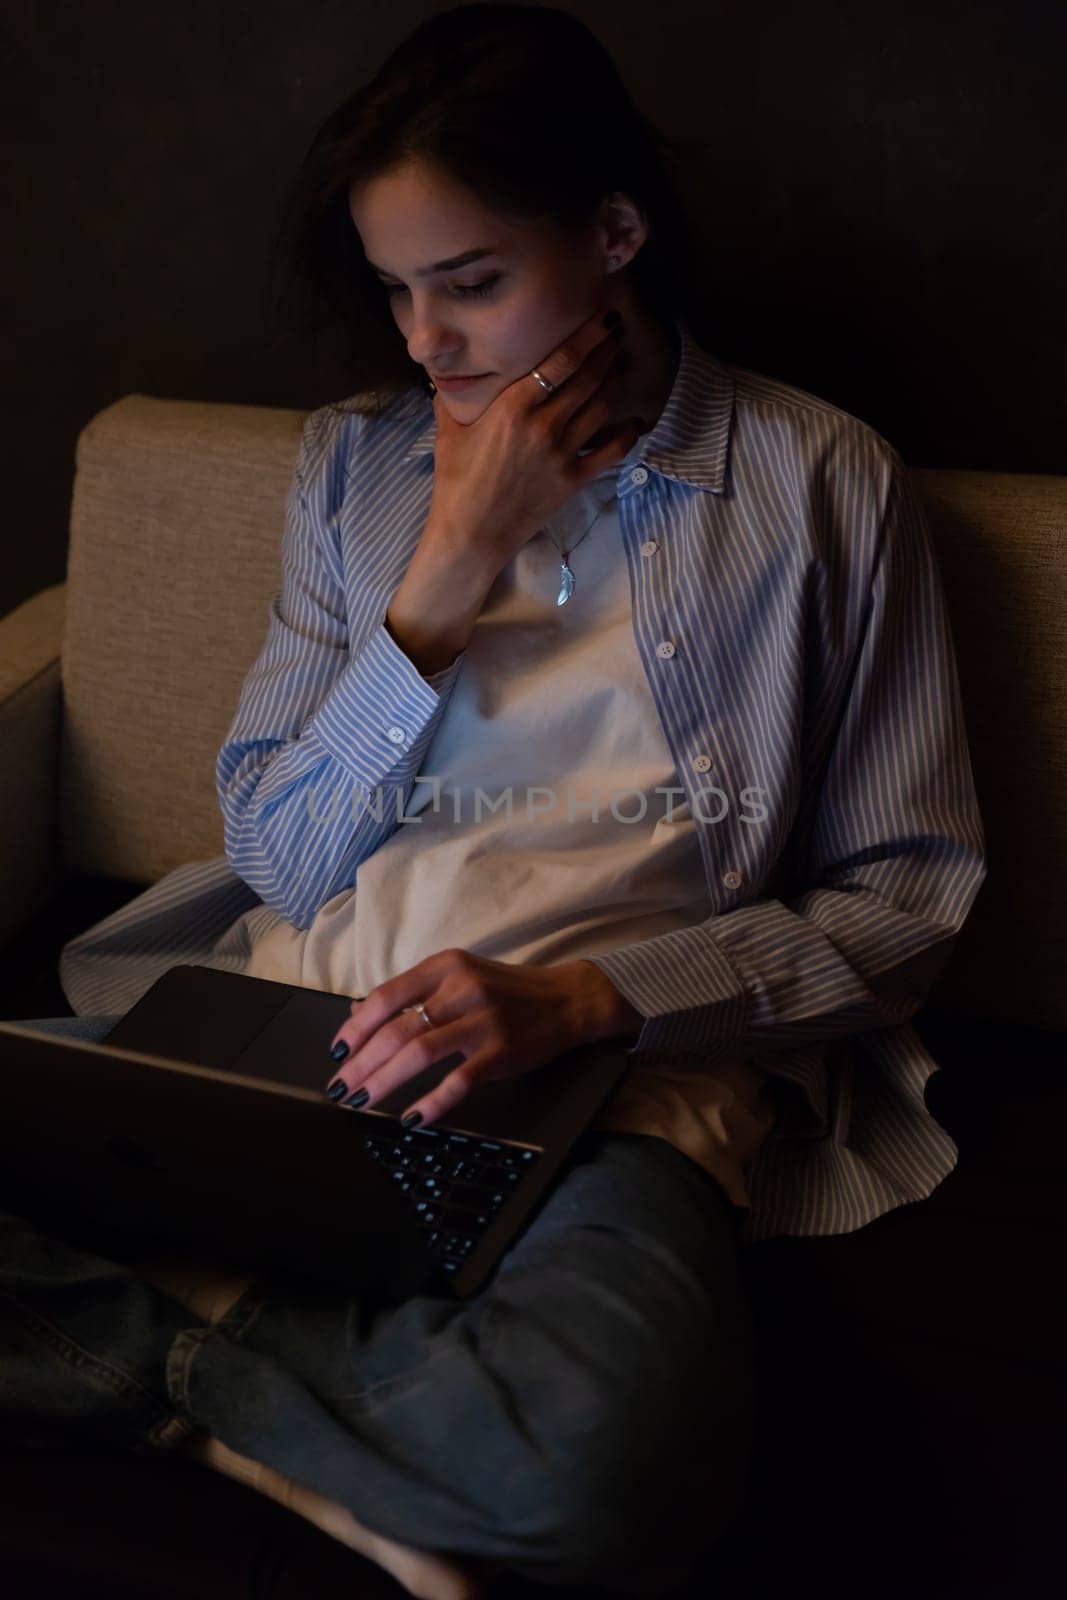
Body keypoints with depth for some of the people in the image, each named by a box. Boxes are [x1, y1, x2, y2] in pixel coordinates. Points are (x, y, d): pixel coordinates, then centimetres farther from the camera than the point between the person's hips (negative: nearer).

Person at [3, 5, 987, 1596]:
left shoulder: (817, 484, 2)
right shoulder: (354, 463, 12)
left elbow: (907, 897, 1)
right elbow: (281, 860, 8)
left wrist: (589, 997, -16)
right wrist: (447, 572, -4)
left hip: (626, 1065, -2)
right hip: (292, 1014, 3)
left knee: (609, 1449, -36)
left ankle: (192, 1354, -11)